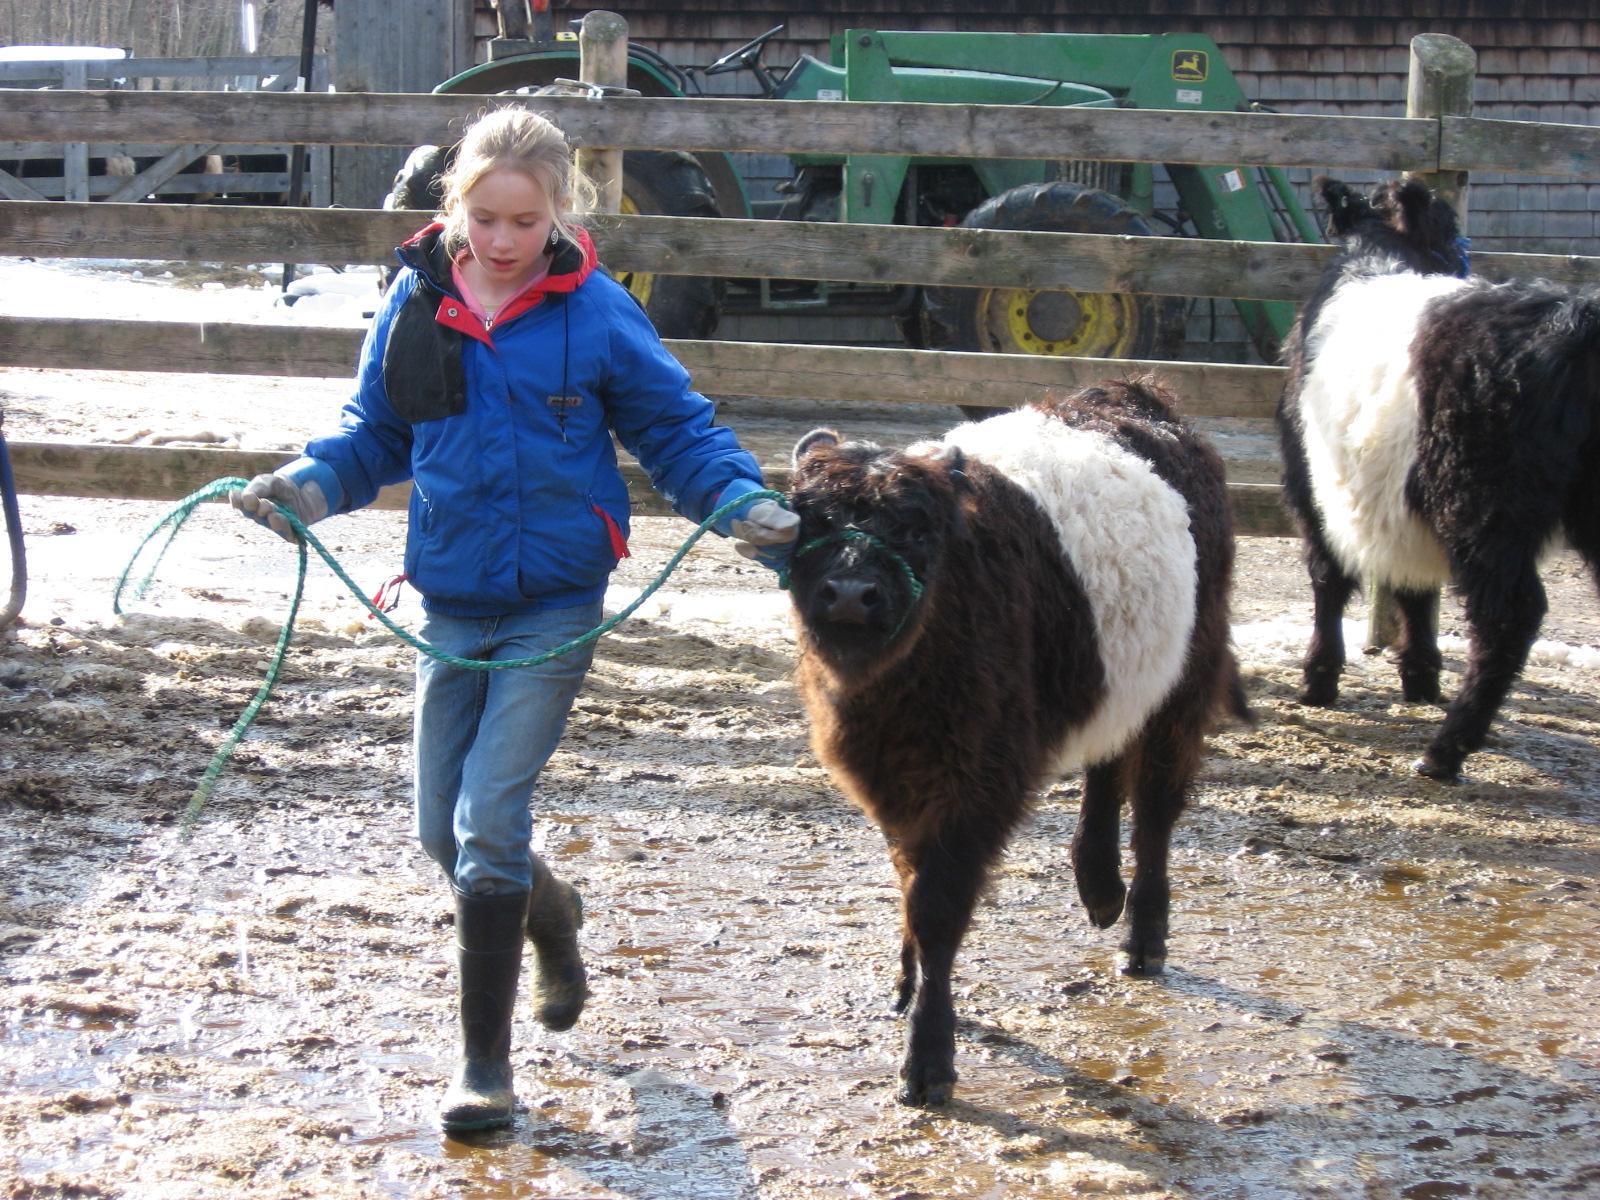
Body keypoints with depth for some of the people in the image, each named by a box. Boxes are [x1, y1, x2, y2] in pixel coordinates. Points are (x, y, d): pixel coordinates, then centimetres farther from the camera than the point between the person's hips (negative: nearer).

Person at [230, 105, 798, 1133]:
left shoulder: (596, 312, -8)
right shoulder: (416, 304, 1)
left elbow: (678, 430, 0)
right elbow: (375, 432, 9)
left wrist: (743, 505, -16)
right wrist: (310, 484, -9)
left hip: (555, 607, -4)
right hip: (450, 606, 4)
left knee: (489, 824, -10)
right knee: (444, 830, 12)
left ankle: (487, 1063, 1)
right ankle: (550, 915, 46)